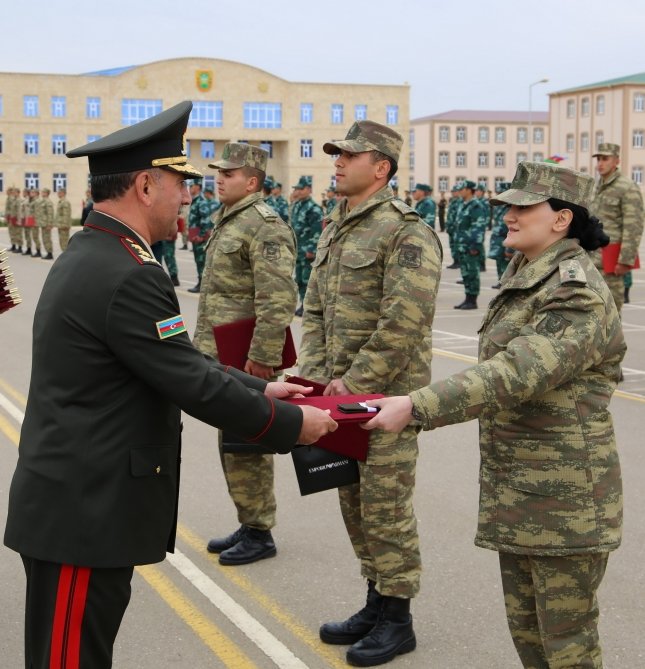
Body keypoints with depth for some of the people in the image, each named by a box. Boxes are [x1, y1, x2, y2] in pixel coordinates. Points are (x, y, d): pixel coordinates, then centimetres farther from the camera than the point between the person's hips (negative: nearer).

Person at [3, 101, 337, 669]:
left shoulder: (88, 256, 11)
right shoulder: (128, 278, -22)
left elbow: (180, 361, 16)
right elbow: (193, 387, -19)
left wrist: (259, 389, 15)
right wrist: (292, 424, -6)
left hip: (78, 504, 10)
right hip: (84, 513, -10)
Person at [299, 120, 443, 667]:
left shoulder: (406, 232, -15)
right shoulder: (335, 231, 14)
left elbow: (404, 324, -21)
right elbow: (315, 308, 16)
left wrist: (354, 383, -18)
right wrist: (314, 373, 3)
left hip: (386, 395, -9)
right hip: (342, 392, 9)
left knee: (385, 504, -1)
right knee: (355, 501, 16)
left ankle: (397, 621, 13)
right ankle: (377, 603, 30)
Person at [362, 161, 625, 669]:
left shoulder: (577, 294, -20)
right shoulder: (525, 276, 9)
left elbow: (515, 375, -31)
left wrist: (416, 406, -36)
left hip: (564, 496, -9)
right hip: (515, 490, 9)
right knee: (525, 627, 18)